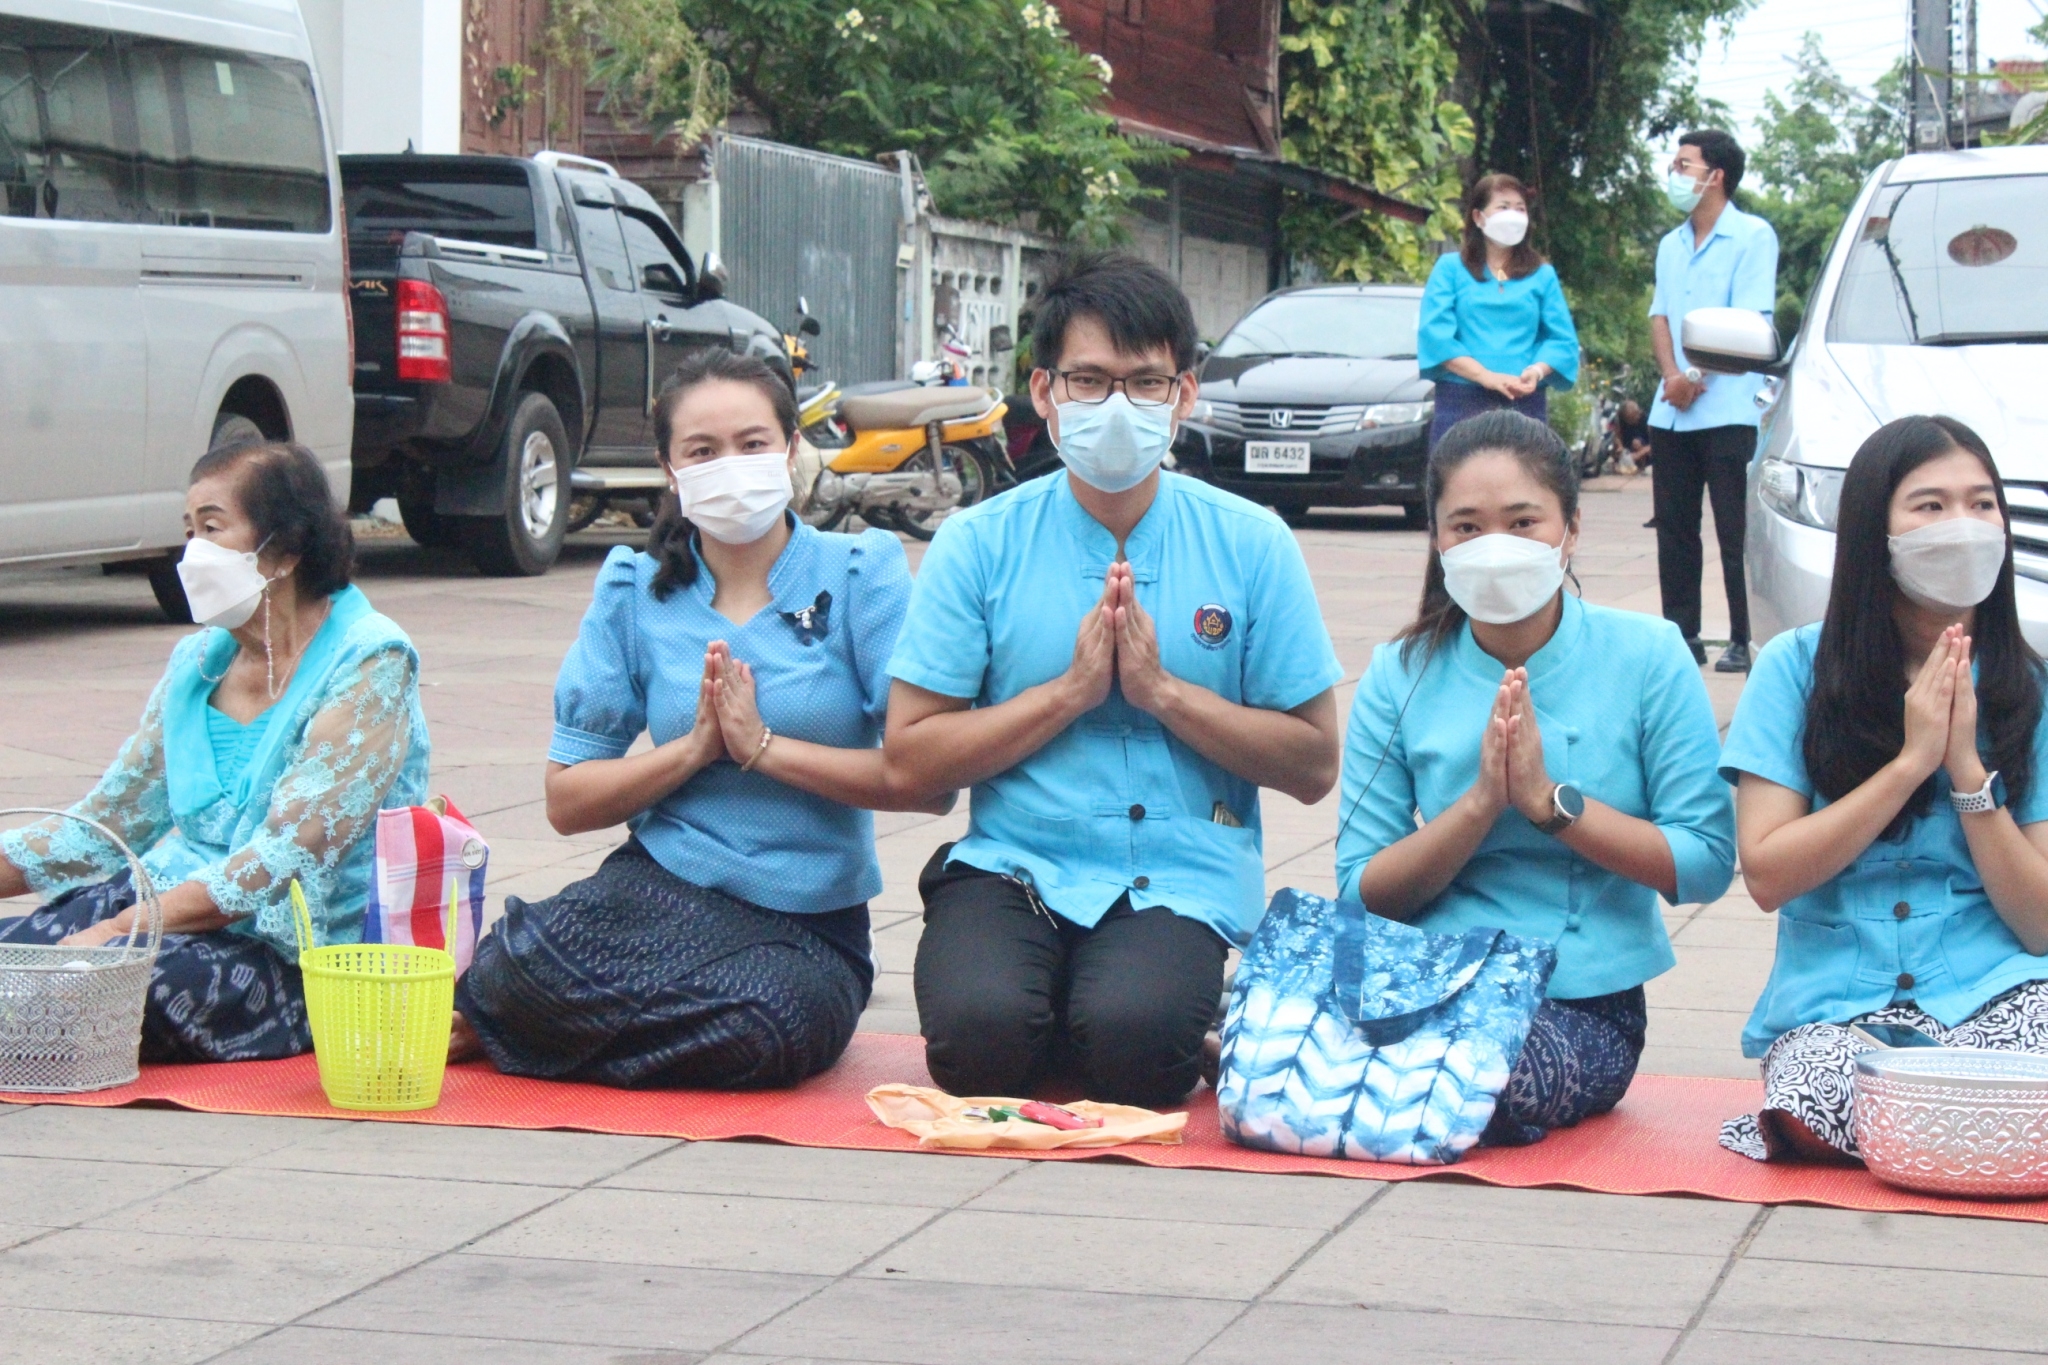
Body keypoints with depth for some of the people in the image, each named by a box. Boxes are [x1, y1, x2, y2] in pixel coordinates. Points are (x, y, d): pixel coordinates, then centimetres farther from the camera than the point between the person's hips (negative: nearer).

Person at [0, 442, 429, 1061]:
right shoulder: (195, 662, 12)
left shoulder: (368, 664, -9)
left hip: (299, 953, -5)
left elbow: (282, 865, -18)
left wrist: (120, 929, -24)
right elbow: (103, 827, 15)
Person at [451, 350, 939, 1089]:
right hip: (661, 886, 0)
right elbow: (567, 801, 7)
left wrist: (763, 745, -12)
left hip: (809, 924, 0)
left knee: (772, 1024, -37)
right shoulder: (635, 590, 9)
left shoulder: (861, 575, 1)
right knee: (533, 960, -35)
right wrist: (695, 747, -8)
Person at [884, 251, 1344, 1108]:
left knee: (1132, 1044, -30)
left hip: (1181, 881, 0)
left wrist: (1163, 690, -10)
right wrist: (1072, 689, -10)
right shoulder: (979, 545, 3)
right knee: (980, 1040, -29)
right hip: (1013, 867, 1)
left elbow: (1314, 766, 2)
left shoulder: (1252, 546, 3)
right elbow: (912, 757, -1)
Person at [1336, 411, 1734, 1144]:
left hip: (1585, 1002, 0)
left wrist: (1549, 800, -13)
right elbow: (1364, 891, 0)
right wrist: (1480, 805, -15)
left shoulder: (1646, 658, 0)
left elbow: (1706, 864, -5)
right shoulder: (1401, 677, 5)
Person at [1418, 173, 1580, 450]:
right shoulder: (1451, 268, 9)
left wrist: (1537, 370, -13)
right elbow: (1435, 334, -3)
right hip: (1462, 402, -2)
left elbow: (1563, 339, 9)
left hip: (1525, 404, 2)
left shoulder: (1542, 275, 16)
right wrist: (1486, 376, -14)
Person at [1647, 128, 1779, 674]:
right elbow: (1660, 318, 12)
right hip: (1671, 413, 7)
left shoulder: (1752, 237, -4)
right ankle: (1681, 635, 13)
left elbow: (1747, 320, -11)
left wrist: (1696, 376, -15)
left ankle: (1744, 641, -5)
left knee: (1735, 532, -6)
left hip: (1728, 410, -7)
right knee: (1674, 528, 7)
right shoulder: (1671, 245, 18)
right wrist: (1672, 376, -6)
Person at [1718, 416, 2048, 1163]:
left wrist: (1968, 770, -11)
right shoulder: (1797, 667, 2)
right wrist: (1911, 762, -11)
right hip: (1838, 999, -1)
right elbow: (1766, 875, -7)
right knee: (1817, 1118, -36)